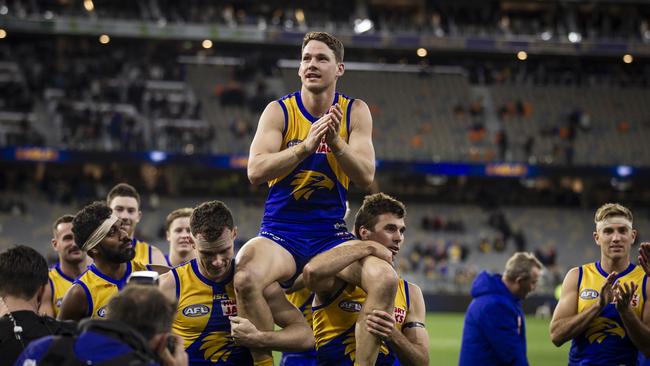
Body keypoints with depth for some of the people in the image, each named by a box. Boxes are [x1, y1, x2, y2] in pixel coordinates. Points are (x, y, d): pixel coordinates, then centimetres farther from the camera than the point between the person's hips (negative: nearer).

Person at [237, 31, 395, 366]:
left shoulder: (355, 112, 4)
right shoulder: (279, 111, -2)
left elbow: (365, 177, -6)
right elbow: (255, 171, -14)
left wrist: (335, 142, -22)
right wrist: (306, 146, -25)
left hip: (331, 233, 2)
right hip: (281, 233, -2)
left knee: (385, 279, -26)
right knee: (246, 279, -33)